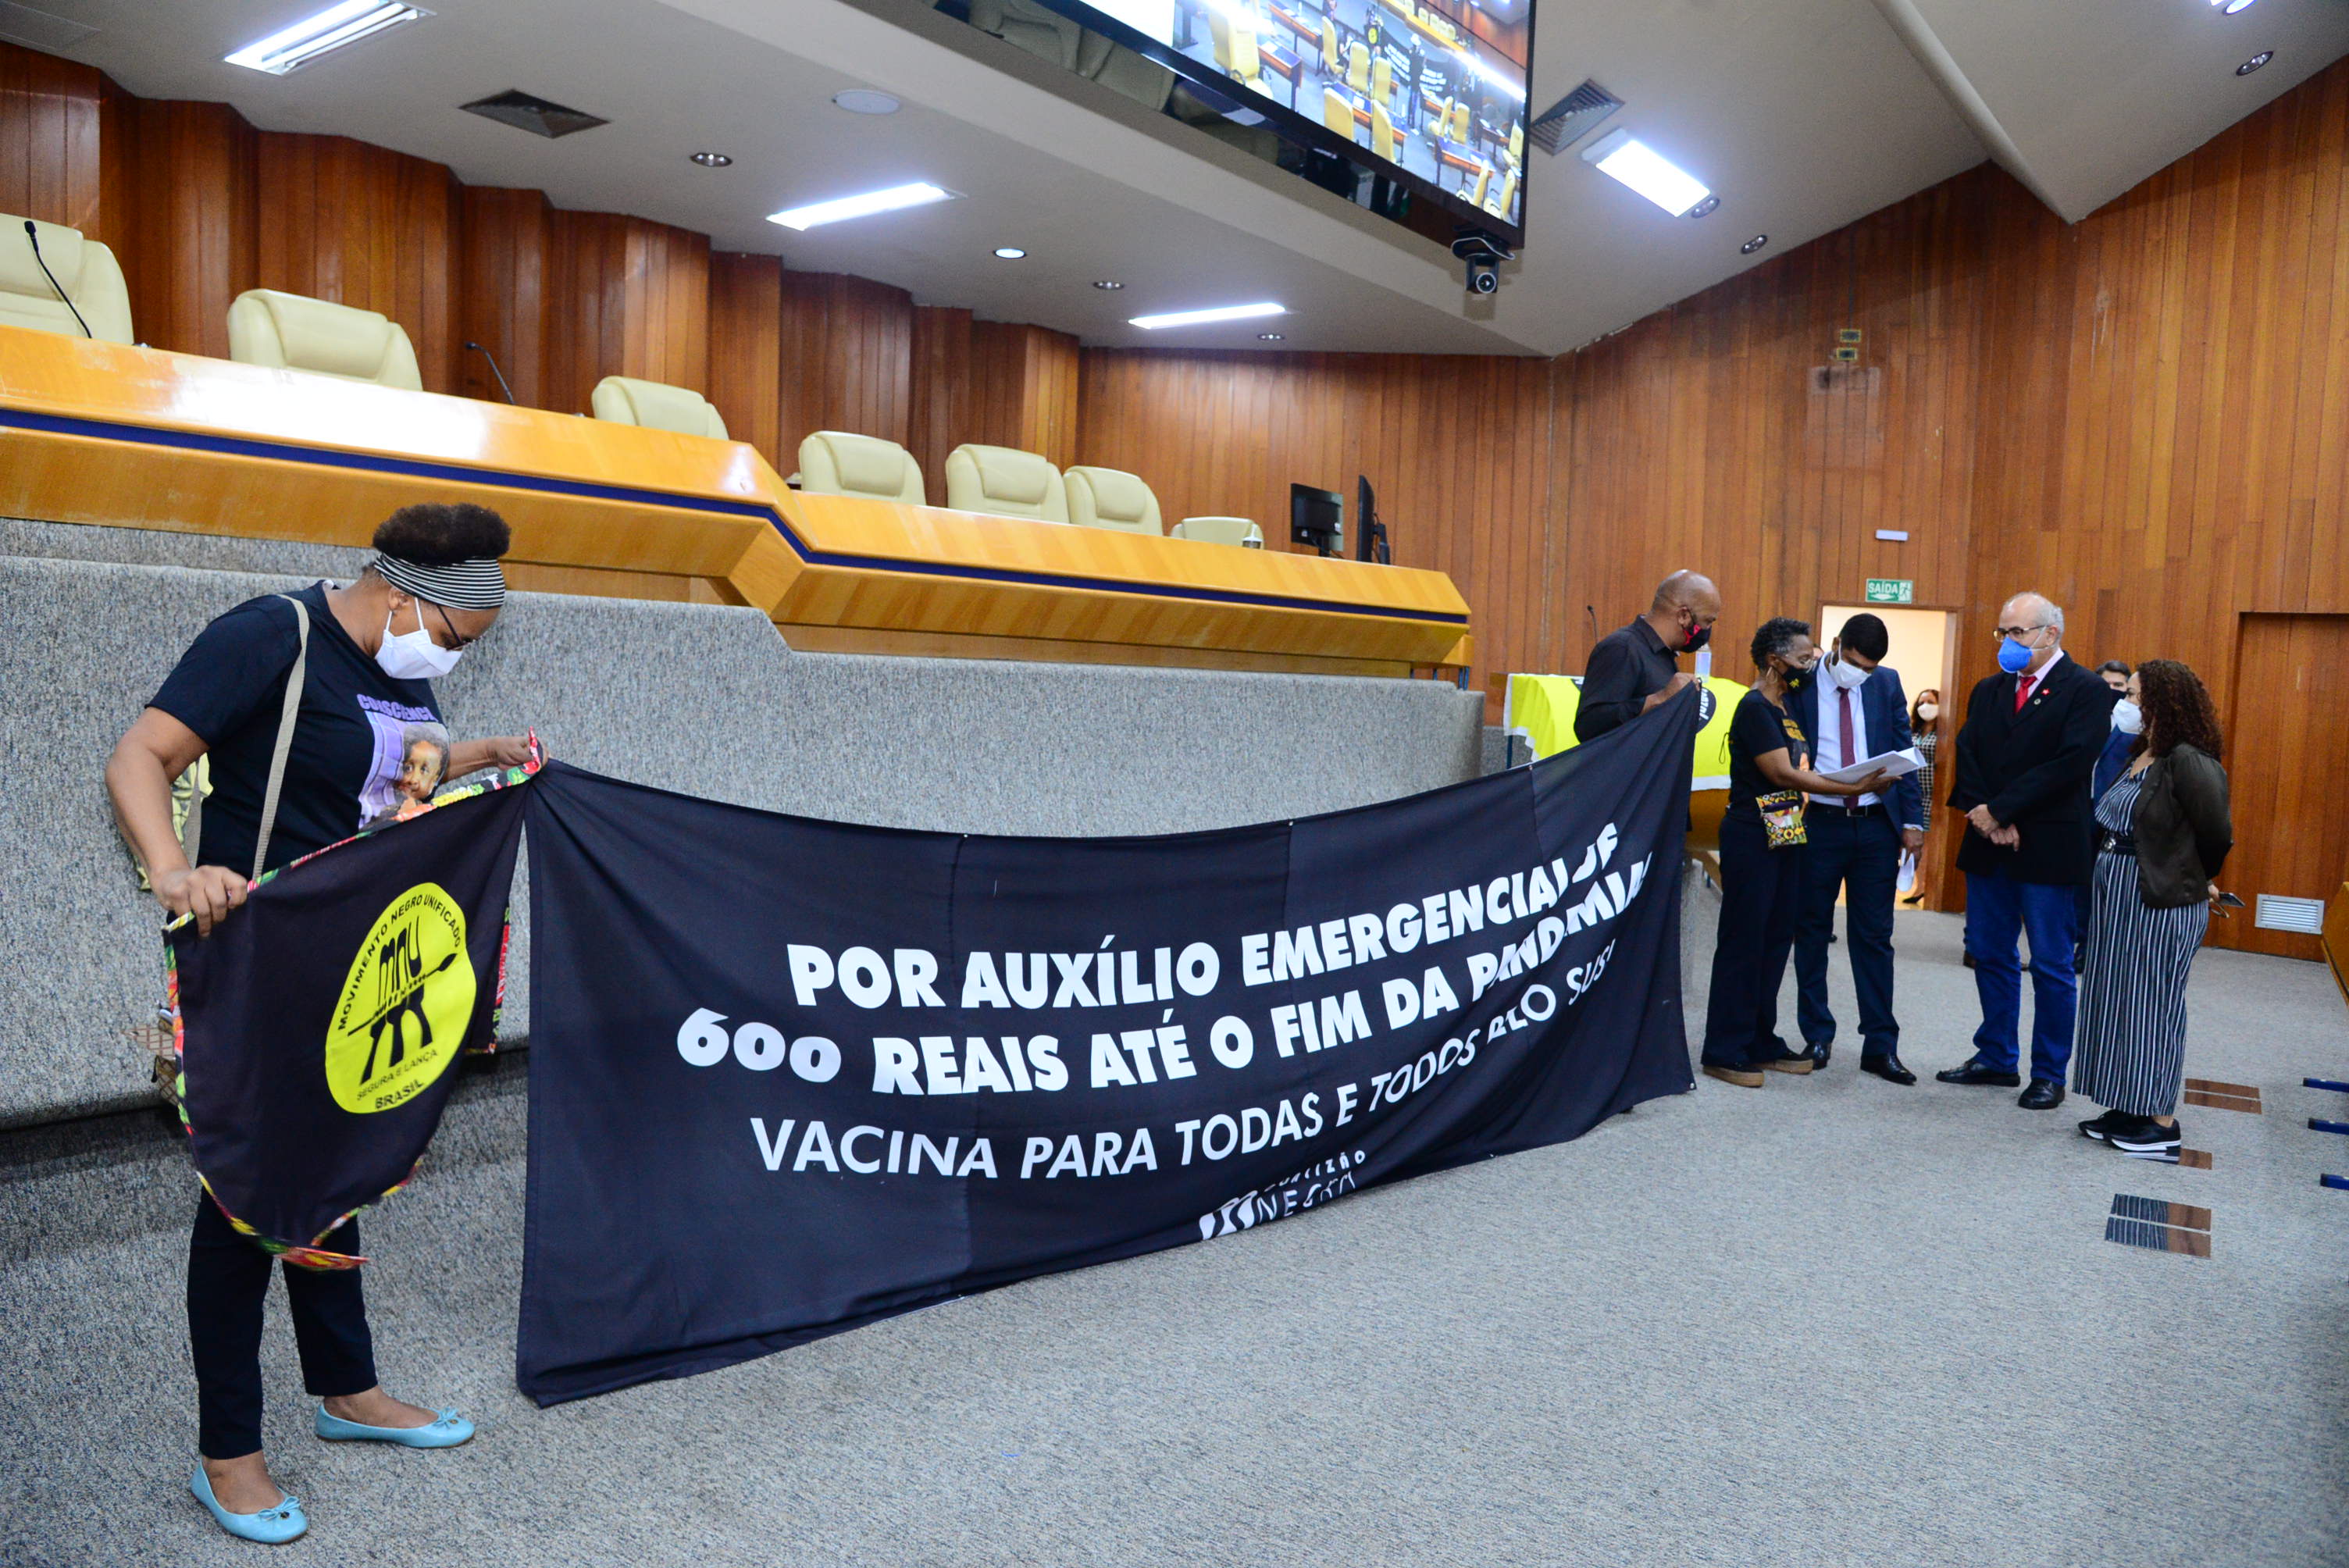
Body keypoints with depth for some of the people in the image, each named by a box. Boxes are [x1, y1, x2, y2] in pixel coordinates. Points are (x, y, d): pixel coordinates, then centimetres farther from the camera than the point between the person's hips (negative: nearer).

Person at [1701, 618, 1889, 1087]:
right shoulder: (1755, 708, -12)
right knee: (1743, 943, -5)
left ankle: (1760, 1042, 21)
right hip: (1753, 837, -9)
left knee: (1776, 941, 12)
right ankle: (1725, 1052, 1)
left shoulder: (1788, 707, 15)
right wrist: (1854, 788, -16)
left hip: (1786, 837, 9)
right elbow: (1782, 773, -18)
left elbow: (1798, 770, 16)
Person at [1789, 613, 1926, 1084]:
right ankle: (1817, 1036, 20)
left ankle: (1880, 1046, 11)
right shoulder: (1800, 684, -3)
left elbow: (1904, 753, 7)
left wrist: (1912, 820, 1)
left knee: (1873, 937, 6)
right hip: (1820, 823, -2)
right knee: (1812, 933, 7)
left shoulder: (1886, 683, 5)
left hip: (1877, 825, 2)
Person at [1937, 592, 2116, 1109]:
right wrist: (1987, 819, -12)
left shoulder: (2086, 691, -6)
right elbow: (1967, 755, 4)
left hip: (2048, 849, -6)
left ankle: (2049, 1075, 13)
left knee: (2052, 967, 3)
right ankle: (1996, 1059, 24)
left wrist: (1999, 809, -18)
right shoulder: (1988, 690, 12)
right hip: (1988, 845, 6)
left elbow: (2070, 764, -17)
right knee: (1989, 956, 12)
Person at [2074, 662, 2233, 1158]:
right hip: (2117, 894, 9)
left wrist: (2192, 882, 3)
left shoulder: (2188, 762, -17)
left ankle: (2162, 1123, 11)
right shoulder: (2138, 754, 9)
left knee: (2152, 1004, 0)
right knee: (2117, 1000, 13)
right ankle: (2129, 1113, 23)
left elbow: (2217, 835, -12)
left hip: (2162, 903, -9)